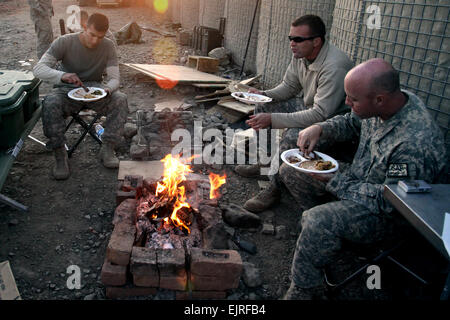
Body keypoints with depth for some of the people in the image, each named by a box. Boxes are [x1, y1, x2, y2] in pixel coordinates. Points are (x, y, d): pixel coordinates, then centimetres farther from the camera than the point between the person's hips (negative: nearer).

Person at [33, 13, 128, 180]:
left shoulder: (108, 46, -7)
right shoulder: (64, 42, -13)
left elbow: (114, 78, -8)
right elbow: (38, 69, -18)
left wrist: (107, 89, -33)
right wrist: (62, 75, -40)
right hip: (67, 90, -1)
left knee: (120, 100, -27)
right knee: (50, 103, -34)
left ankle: (107, 149, -17)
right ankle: (60, 154, -20)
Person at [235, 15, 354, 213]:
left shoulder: (334, 67, -31)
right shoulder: (301, 55, -4)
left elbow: (320, 114, -35)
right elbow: (289, 86, 10)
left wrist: (273, 119, -36)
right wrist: (264, 95, -11)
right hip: (310, 109, 9)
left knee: (294, 135, -35)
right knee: (262, 107, 5)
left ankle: (274, 189, -16)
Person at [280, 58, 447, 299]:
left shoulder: (416, 144, -35)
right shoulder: (381, 106, -9)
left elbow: (390, 200, -28)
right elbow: (350, 122, 11)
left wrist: (334, 181, -23)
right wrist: (319, 128, -9)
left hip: (384, 213, -9)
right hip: (356, 178, 9)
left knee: (317, 222, -35)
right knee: (290, 172, 10)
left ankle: (304, 290, -11)